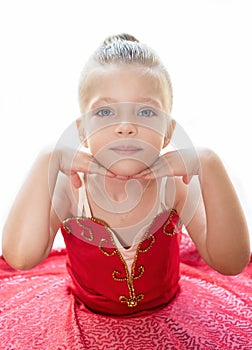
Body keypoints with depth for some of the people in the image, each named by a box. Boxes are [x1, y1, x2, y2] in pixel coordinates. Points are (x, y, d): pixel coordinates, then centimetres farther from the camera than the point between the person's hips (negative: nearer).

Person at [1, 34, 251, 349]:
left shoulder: (176, 185, -16)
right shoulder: (71, 187, -18)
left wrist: (210, 166, -33)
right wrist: (47, 164, -32)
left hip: (165, 318, 2)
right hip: (88, 320, -1)